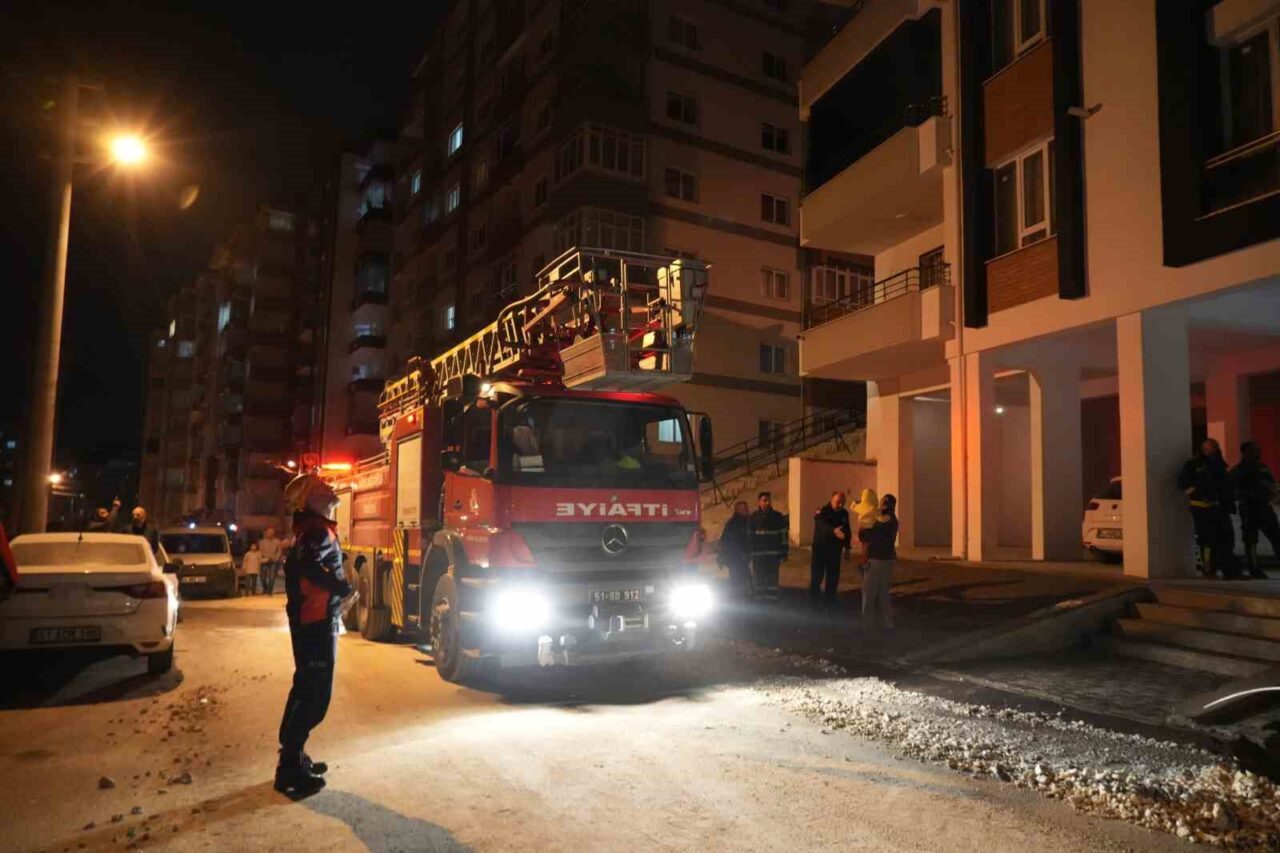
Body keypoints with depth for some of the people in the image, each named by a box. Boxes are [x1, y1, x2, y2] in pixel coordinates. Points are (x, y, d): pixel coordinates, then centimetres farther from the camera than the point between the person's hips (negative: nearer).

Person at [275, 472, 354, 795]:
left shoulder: (308, 529, 14)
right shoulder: (319, 530, -18)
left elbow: (296, 566, 21)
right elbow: (309, 565, -36)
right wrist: (343, 588, -25)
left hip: (307, 620, 11)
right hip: (318, 622, -11)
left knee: (306, 687, 19)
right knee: (316, 694, -5)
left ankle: (293, 756, 30)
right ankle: (291, 768, 0)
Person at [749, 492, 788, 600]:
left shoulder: (778, 517, 1)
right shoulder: (753, 517, 1)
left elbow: (783, 535, 1)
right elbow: (749, 536, 3)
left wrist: (784, 553, -2)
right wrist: (749, 553, 1)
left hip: (774, 553, 0)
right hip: (758, 554, 0)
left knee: (772, 577, 1)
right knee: (759, 578, 5)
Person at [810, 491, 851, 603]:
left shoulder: (844, 513, 4)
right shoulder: (822, 511, -15)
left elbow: (847, 531, 14)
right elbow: (823, 526, -35)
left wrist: (847, 547, 8)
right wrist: (834, 531, -54)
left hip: (835, 550, 5)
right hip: (820, 549, -5)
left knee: (833, 577, 7)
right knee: (817, 576, 0)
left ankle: (830, 599, 19)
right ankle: (814, 599, 14)